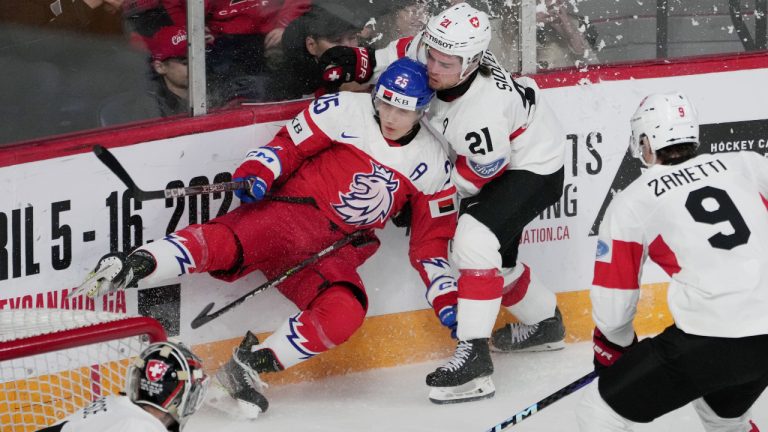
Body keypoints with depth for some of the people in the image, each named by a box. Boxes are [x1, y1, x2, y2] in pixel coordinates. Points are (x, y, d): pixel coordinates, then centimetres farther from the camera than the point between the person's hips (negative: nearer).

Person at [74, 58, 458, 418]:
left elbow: (431, 242, 12)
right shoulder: (346, 110, -3)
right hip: (290, 211, -3)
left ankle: (250, 365, -22)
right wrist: (257, 171, -16)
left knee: (345, 312, -27)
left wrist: (446, 298, 4)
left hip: (333, 252, 3)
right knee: (224, 243, -33)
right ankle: (126, 268, -36)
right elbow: (290, 143, 2)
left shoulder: (432, 164, 6)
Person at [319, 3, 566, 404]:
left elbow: (477, 176, -25)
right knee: (492, 260, 18)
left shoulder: (483, 113, -40)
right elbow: (405, 51, 5)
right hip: (495, 159, 9)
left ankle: (473, 355, -26)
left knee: (475, 239, -27)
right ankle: (545, 322, 45)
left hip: (532, 169, -9)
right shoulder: (436, 48, -20)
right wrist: (360, 63, -6)